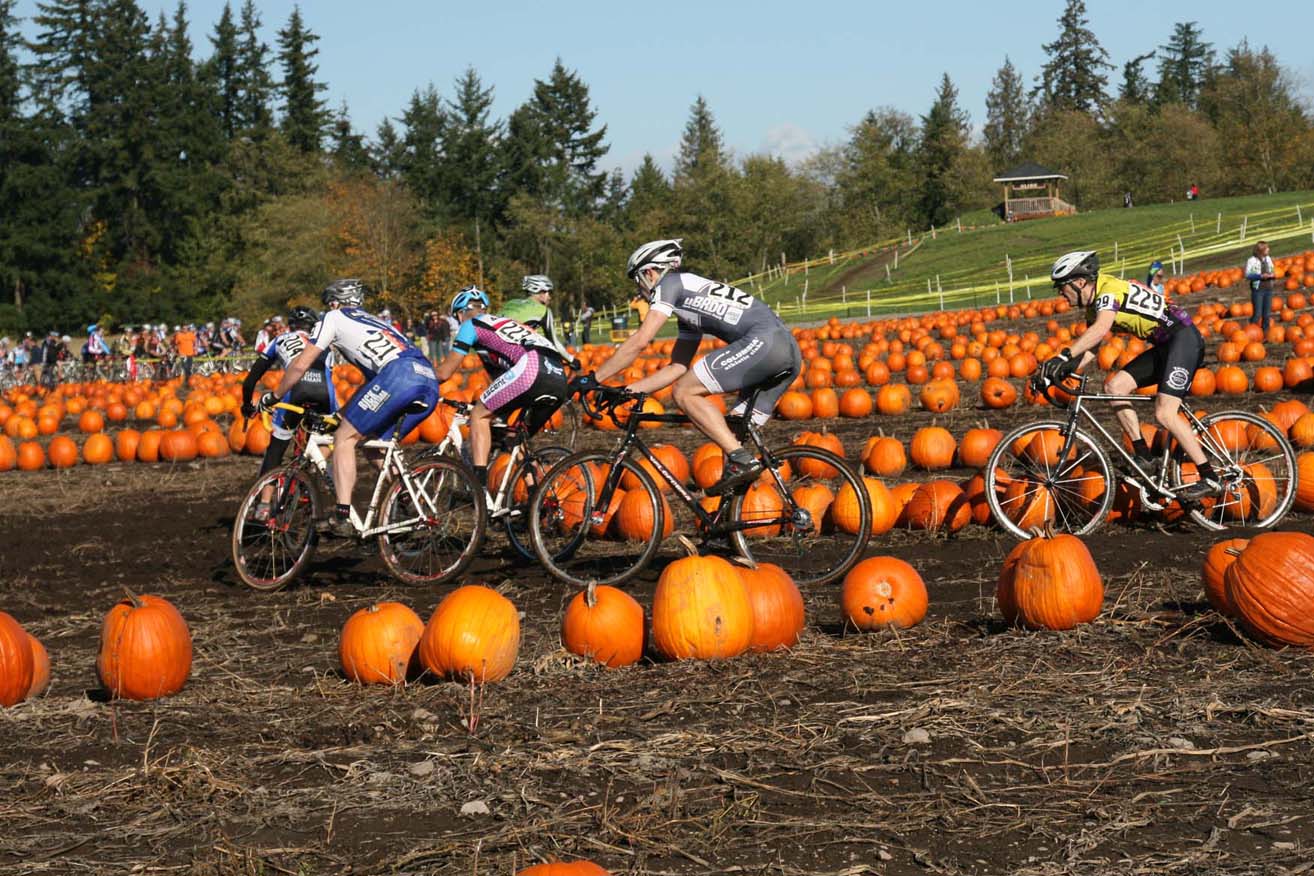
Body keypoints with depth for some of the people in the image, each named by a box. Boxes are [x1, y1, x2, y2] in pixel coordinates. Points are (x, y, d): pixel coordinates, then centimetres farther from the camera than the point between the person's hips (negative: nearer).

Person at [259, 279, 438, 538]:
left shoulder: (334, 318, 19)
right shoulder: (375, 323, 40)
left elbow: (300, 364, 16)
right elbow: (373, 376, 45)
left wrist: (274, 396, 29)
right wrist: (345, 413, 53)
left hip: (399, 375, -7)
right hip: (430, 383, 7)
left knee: (345, 438, 2)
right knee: (375, 441, 24)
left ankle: (343, 517, -9)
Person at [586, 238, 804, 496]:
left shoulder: (669, 284, 6)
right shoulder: (688, 304, 32)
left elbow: (639, 341, -3)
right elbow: (677, 368, 32)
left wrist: (594, 378, 4)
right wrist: (628, 390, 26)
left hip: (765, 341, -9)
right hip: (789, 352, 9)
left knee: (685, 393, -6)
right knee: (733, 435, 12)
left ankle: (741, 460, -14)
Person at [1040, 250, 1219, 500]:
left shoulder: (1108, 290, -17)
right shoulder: (1093, 307, 13)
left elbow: (1101, 329, -35)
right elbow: (1089, 350, 12)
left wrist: (1063, 356, -41)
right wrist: (1063, 371, -3)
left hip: (1184, 339, -10)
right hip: (1163, 347, 10)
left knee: (1164, 414, -20)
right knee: (1114, 386, -2)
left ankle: (1210, 479, -14)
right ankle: (1145, 458, 0)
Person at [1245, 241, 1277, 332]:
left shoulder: (1268, 259, 9)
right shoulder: (1252, 260, -8)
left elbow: (1272, 272, 17)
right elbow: (1248, 275, -12)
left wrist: (1273, 275, -7)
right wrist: (1260, 276, -22)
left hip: (1268, 288, 5)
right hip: (1258, 289, -5)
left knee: (1267, 314, 6)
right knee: (1257, 314, -8)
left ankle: (1265, 331, 15)